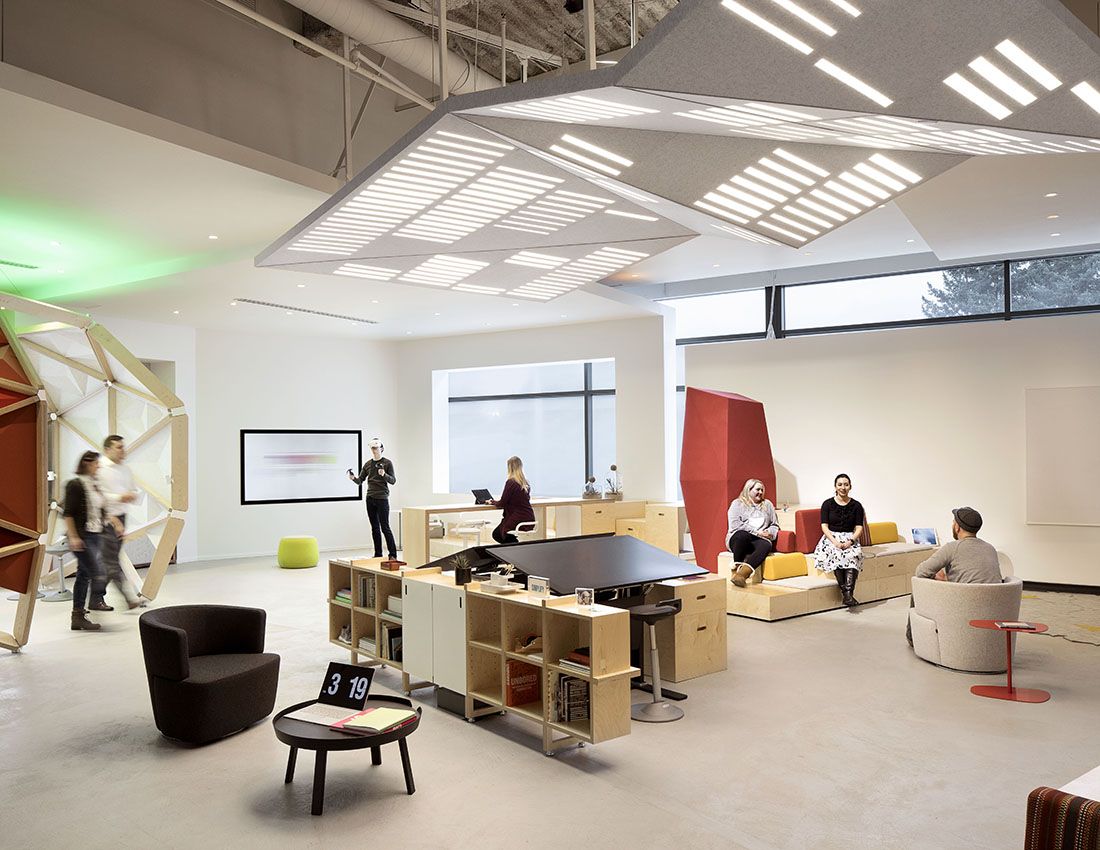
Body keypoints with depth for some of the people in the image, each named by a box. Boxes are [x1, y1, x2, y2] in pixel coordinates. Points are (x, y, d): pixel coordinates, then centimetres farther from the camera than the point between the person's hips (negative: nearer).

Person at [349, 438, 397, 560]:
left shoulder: (387, 463, -1)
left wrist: (384, 474, -23)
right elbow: (360, 480, 11)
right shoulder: (368, 464, 12)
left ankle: (393, 554, 1)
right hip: (370, 499, 5)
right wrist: (353, 478, -10)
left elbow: (393, 480, -4)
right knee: (375, 528, 8)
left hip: (382, 499, -5)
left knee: (385, 528, -6)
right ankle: (378, 554, 15)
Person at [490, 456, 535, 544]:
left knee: (496, 534, 14)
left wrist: (493, 501, 11)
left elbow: (502, 503, -10)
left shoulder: (511, 482, -15)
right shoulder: (526, 483, 9)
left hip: (518, 520, -8)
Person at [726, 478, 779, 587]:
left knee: (766, 545, -36)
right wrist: (757, 532, -11)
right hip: (738, 538, -3)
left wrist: (770, 533, 1)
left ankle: (742, 573, -51)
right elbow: (735, 524, -4)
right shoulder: (737, 503, 11)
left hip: (760, 539, 3)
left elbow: (775, 525, 26)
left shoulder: (767, 504, 26)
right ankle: (737, 568, -31)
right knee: (743, 535, -41)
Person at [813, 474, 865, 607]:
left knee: (853, 555, -33)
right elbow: (824, 526, -1)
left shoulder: (856, 506, 8)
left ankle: (848, 592, -40)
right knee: (836, 553, -34)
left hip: (850, 538, 1)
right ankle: (844, 591, -32)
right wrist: (835, 541, -17)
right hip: (831, 537, -1)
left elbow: (859, 528, 3)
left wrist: (850, 541, -16)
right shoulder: (827, 504, 5)